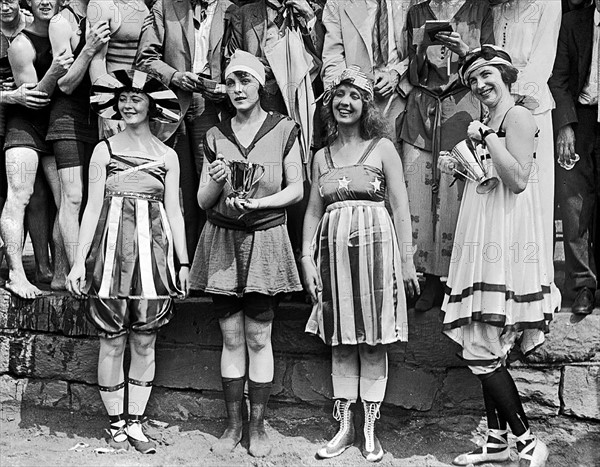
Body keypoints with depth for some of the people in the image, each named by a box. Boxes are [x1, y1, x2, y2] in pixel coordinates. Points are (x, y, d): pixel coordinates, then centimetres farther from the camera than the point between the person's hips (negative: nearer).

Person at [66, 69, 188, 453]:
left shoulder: (167, 155, 9)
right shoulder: (105, 150, 6)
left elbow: (174, 212, 9)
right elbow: (93, 207, 5)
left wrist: (184, 262, 5)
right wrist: (79, 260, -1)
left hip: (154, 249, 1)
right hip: (113, 247, -1)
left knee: (145, 342, 4)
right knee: (112, 342, 2)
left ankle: (135, 422, 16)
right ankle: (117, 424, 15)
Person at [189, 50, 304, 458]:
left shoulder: (283, 129, 2)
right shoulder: (215, 136, 9)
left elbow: (296, 189, 0)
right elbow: (203, 201, 9)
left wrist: (256, 203, -15)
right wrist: (216, 181, -13)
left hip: (265, 239, -2)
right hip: (222, 240, 2)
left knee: (258, 338, 0)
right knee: (231, 338, 5)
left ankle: (258, 426, 11)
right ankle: (233, 425, 16)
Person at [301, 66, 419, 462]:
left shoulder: (382, 148, 2)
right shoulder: (322, 156, 13)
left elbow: (401, 208, -1)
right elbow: (313, 212, 13)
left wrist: (407, 262, -5)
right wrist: (307, 259, 3)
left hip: (375, 244, -3)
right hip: (334, 248, 4)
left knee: (374, 340, 2)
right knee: (340, 340, 7)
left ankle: (370, 430, 12)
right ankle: (344, 427, 17)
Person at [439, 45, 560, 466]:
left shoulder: (518, 117, -6)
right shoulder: (490, 124, 21)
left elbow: (519, 179, -19)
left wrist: (485, 138, -14)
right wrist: (461, 167, 13)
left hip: (506, 242, -9)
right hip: (485, 243, 9)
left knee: (483, 350, -9)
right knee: (488, 350, 10)